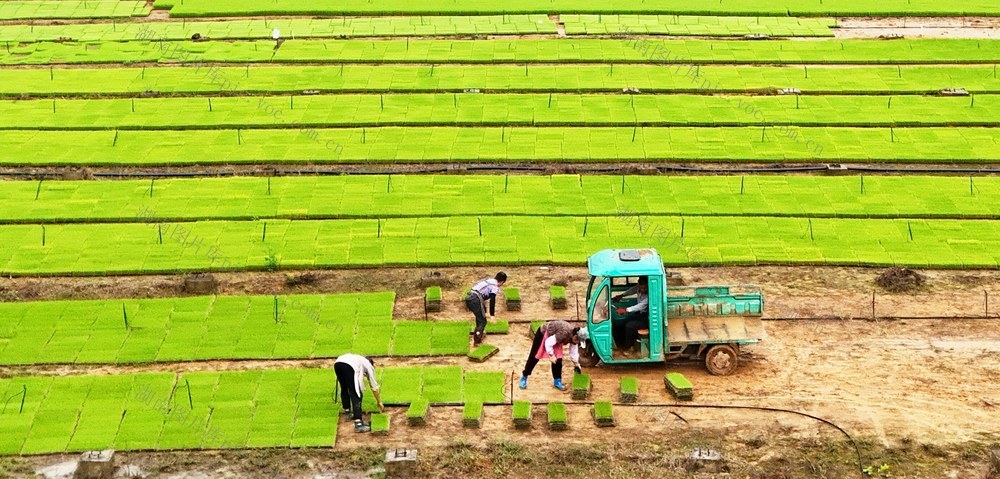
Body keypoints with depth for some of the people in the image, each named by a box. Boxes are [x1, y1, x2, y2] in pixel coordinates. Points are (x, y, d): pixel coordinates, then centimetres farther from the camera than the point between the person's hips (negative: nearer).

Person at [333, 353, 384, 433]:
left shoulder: (361, 361, 44)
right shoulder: (369, 366, 30)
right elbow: (374, 387, 32)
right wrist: (379, 402, 42)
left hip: (337, 363, 6)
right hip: (349, 366, -6)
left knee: (344, 389, 30)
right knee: (355, 395, -5)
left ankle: (347, 412, 43)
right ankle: (358, 424, -13)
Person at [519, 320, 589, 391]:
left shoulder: (573, 335, -14)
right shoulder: (564, 333, -40)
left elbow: (574, 351, 3)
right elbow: (548, 342, -34)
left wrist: (576, 364, 10)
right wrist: (551, 355, -24)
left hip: (554, 338, 7)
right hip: (543, 333, -7)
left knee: (558, 359, 0)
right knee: (534, 357, 1)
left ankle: (557, 381, 12)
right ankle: (524, 377, 15)